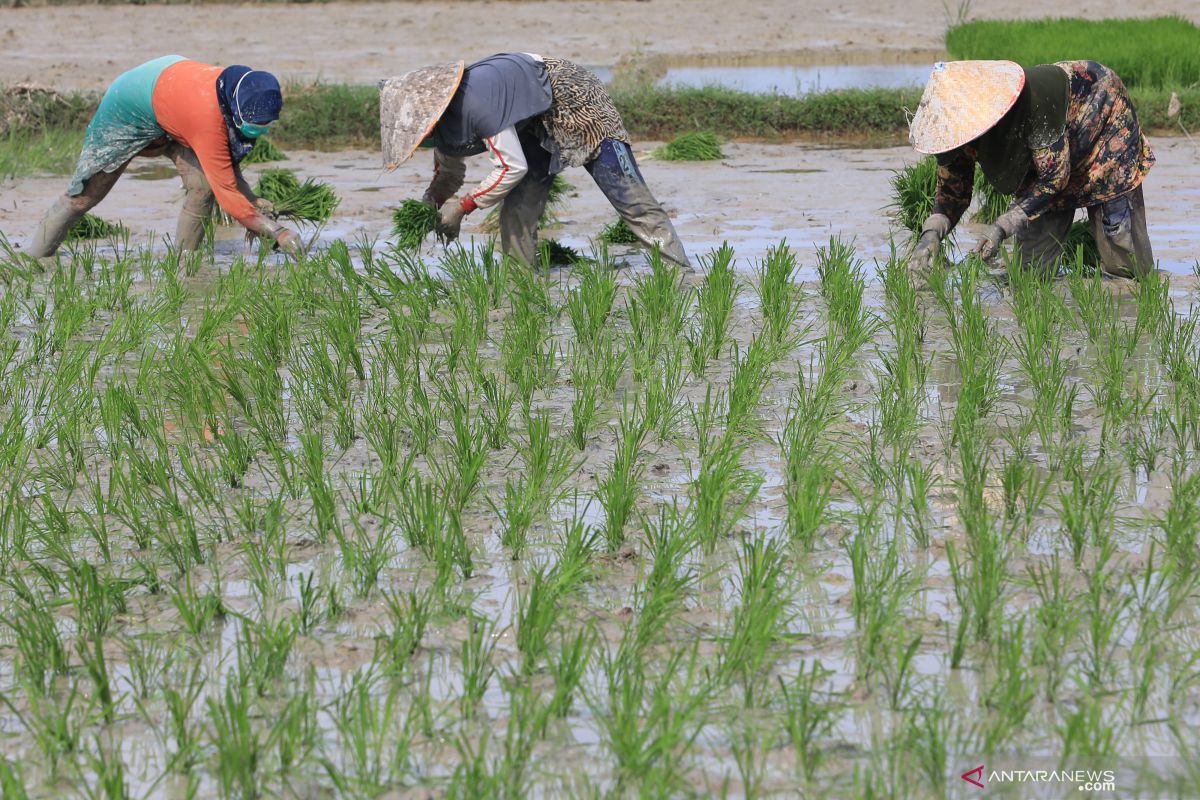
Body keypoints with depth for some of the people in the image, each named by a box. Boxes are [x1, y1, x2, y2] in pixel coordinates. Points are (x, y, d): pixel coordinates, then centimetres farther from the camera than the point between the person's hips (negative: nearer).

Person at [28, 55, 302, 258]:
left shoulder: (234, 88, -22)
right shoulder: (208, 119, -44)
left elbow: (228, 152, -3)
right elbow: (226, 193, -41)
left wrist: (250, 199, -14)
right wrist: (276, 231, -42)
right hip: (127, 109, -7)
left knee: (201, 184, -15)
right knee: (83, 194, 2)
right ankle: (35, 258, 18)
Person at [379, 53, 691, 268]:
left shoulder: (476, 104, -36)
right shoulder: (445, 118, -6)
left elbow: (513, 167, -32)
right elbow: (449, 173, 13)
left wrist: (464, 206, -24)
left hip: (577, 107, -9)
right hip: (538, 127, 9)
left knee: (630, 197, -9)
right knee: (516, 213, -3)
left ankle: (684, 272, -5)